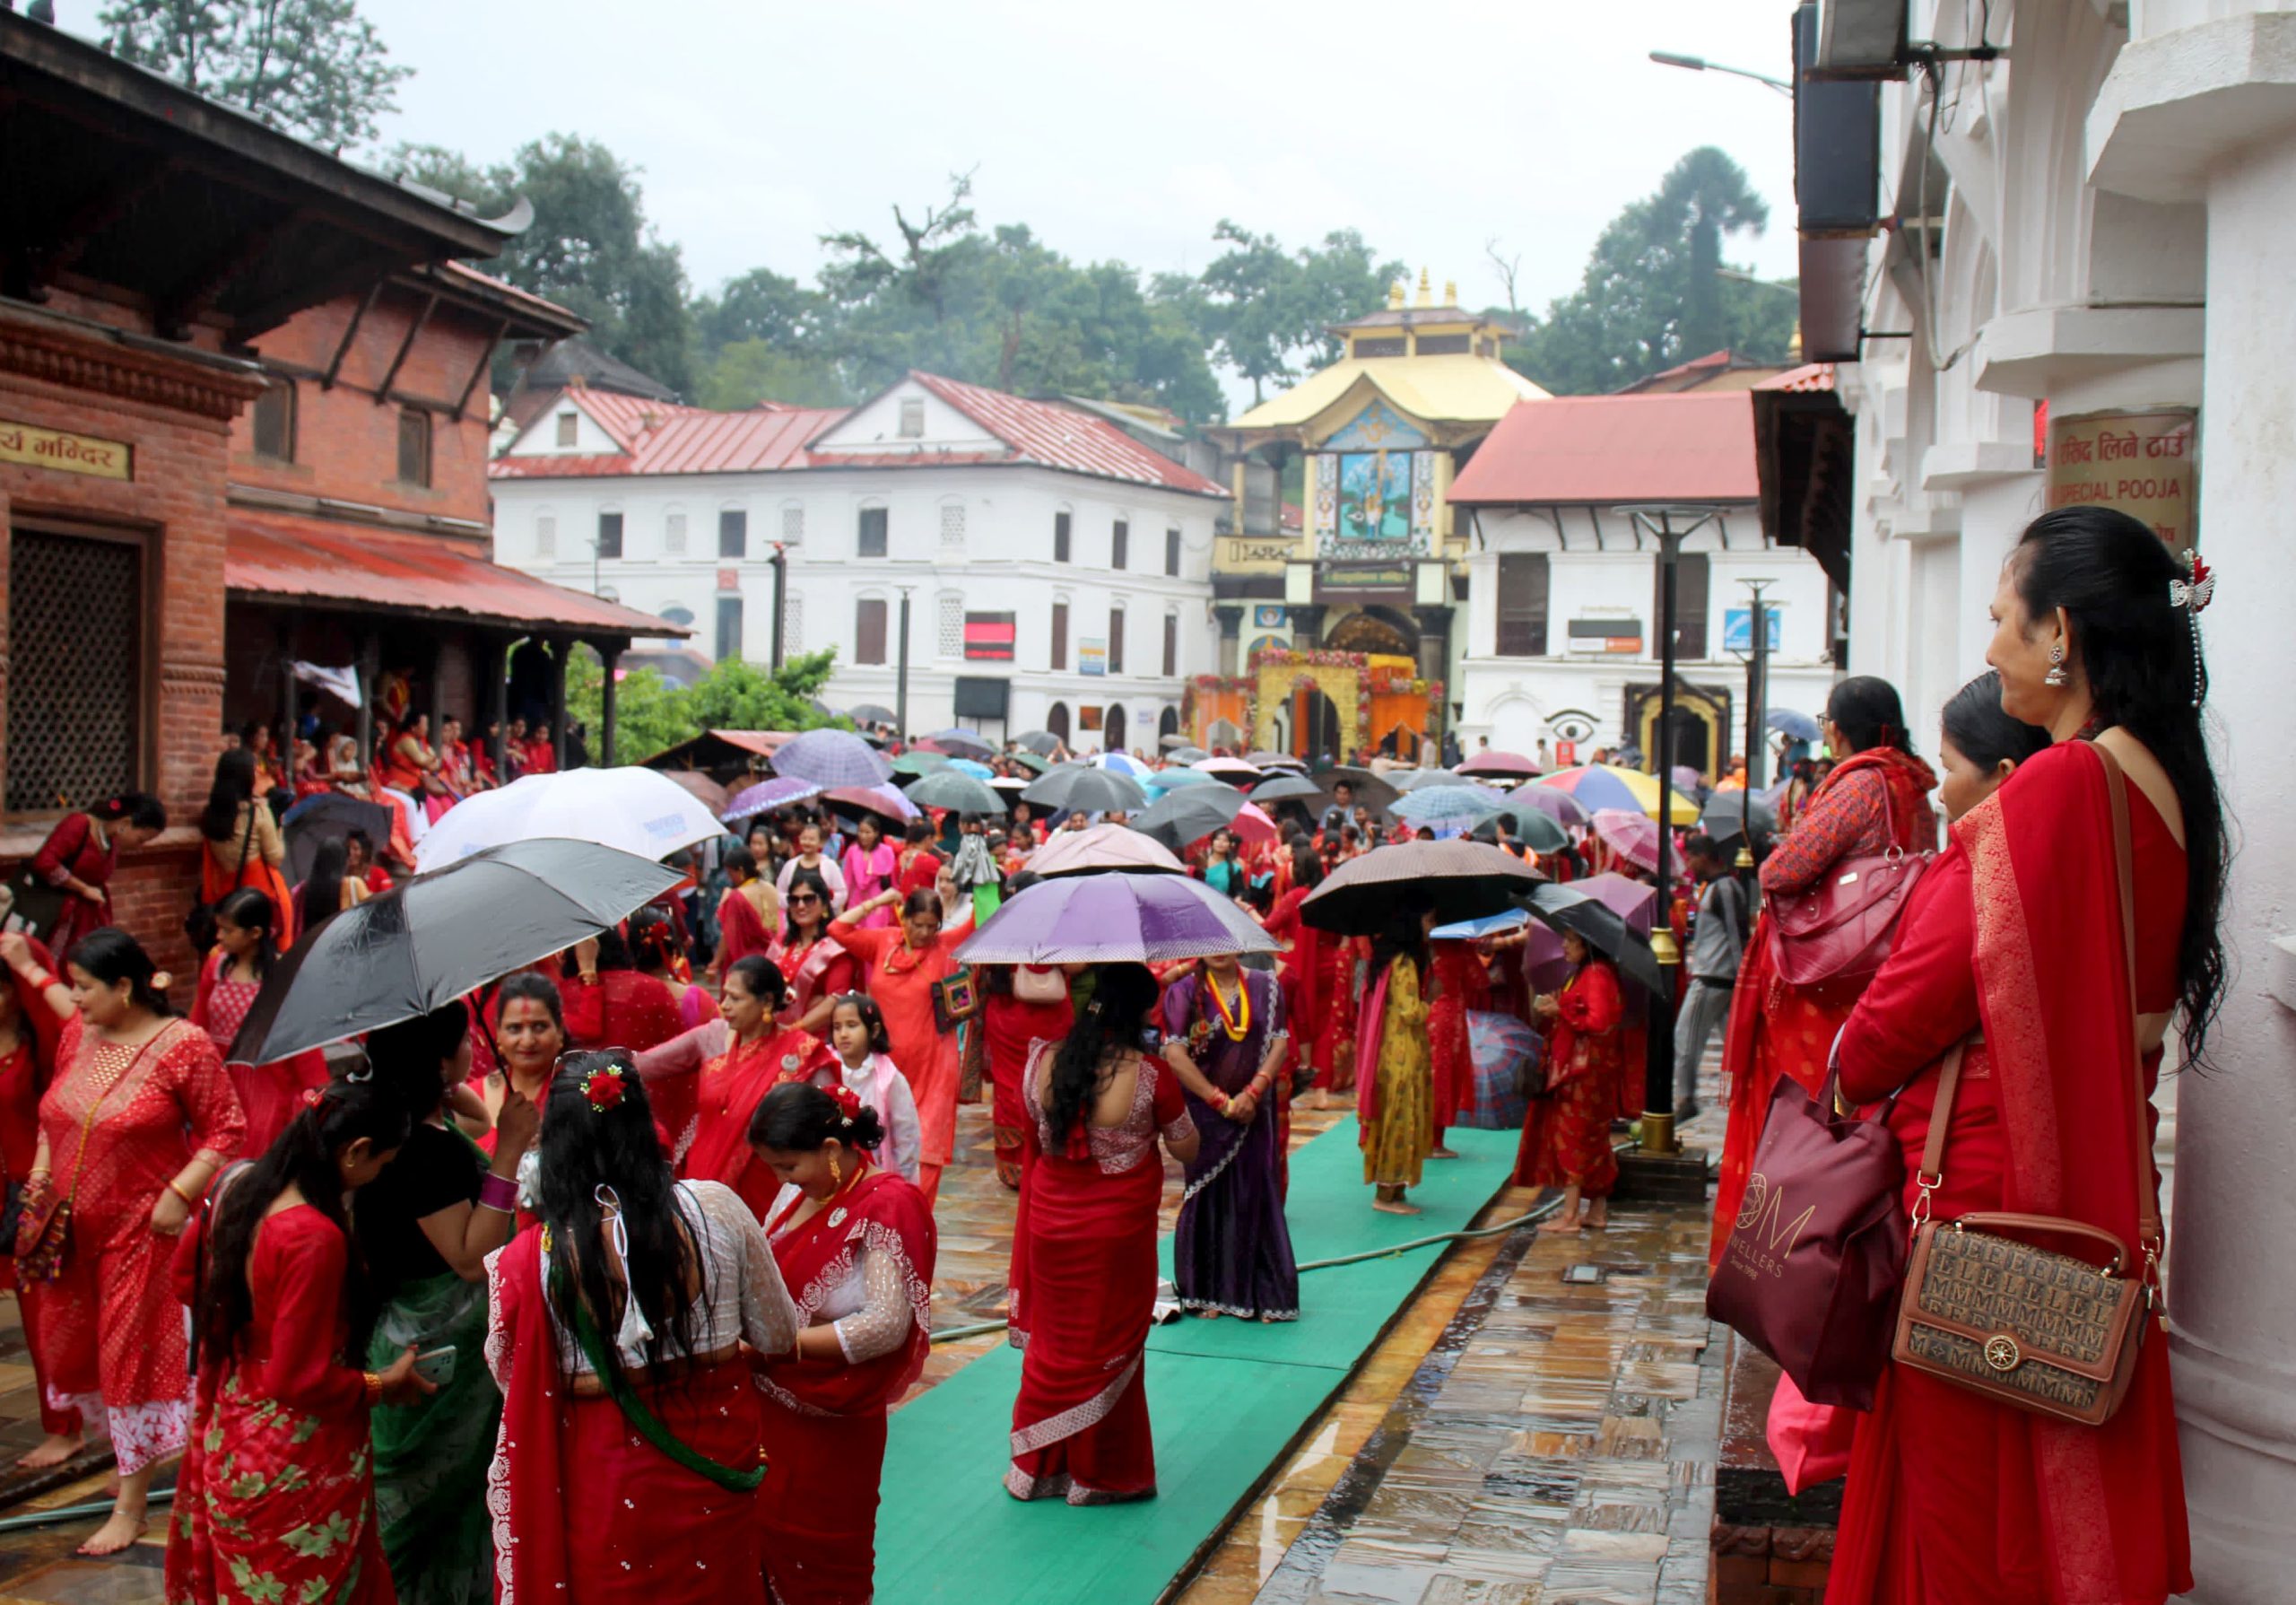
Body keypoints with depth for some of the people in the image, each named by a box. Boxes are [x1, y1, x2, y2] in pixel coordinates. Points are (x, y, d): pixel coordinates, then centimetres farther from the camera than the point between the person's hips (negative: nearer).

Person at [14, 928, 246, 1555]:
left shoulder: (181, 1045, -14)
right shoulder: (78, 1034, 4)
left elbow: (226, 1128, -12)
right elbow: (55, 1115, 18)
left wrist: (180, 1193, -19)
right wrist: (40, 1174, 5)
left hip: (143, 1228, -6)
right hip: (75, 1225, 6)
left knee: (134, 1354, 0)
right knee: (69, 1340, 13)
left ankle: (131, 1504, 9)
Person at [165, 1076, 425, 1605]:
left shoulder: (238, 1185, -4)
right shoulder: (315, 1238, -30)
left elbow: (187, 1270, 15)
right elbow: (301, 1380, -25)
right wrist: (385, 1385, -10)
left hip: (224, 1439, 8)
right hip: (296, 1469, -8)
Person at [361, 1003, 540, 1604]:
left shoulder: (432, 1120, 2)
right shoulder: (424, 1149, -27)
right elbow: (469, 1256, -28)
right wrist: (508, 1153, -29)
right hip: (442, 1352, -10)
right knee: (444, 1494, 7)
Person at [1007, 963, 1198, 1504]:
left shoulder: (1041, 1062, -10)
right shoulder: (1151, 1077, -21)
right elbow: (1186, 1150, -7)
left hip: (1050, 1226, 3)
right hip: (1118, 1234, -3)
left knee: (1053, 1339, 19)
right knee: (1108, 1346, 13)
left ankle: (1038, 1466, 31)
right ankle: (1103, 1474, 26)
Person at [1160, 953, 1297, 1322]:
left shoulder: (1265, 987, 3)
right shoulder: (1183, 992, -5)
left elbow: (1280, 1043, -1)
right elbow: (1175, 1055, -11)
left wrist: (1253, 1093, -14)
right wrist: (1220, 1100, -13)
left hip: (1255, 1110, 2)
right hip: (1203, 1111, -2)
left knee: (1255, 1196, 5)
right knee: (1207, 1196, 4)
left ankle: (1261, 1291, 14)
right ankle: (1207, 1292, 15)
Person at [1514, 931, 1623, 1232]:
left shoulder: (1597, 975, -16)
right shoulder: (1582, 973, 15)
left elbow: (1598, 1021, -24)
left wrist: (1559, 1011, -15)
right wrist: (1553, 1009, 4)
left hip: (1586, 1069, -10)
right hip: (1575, 1067, 10)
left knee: (1571, 1137, -7)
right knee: (1592, 1139, 12)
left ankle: (1570, 1215, -4)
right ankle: (1597, 1210, 18)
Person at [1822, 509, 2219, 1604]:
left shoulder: (2055, 788, -19)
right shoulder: (2169, 792, 6)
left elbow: (1922, 993, -16)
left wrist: (1847, 1076, 4)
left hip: (1989, 1174, -8)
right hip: (2100, 1176, 8)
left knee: (1962, 1507, 4)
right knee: (2065, 1494, 19)